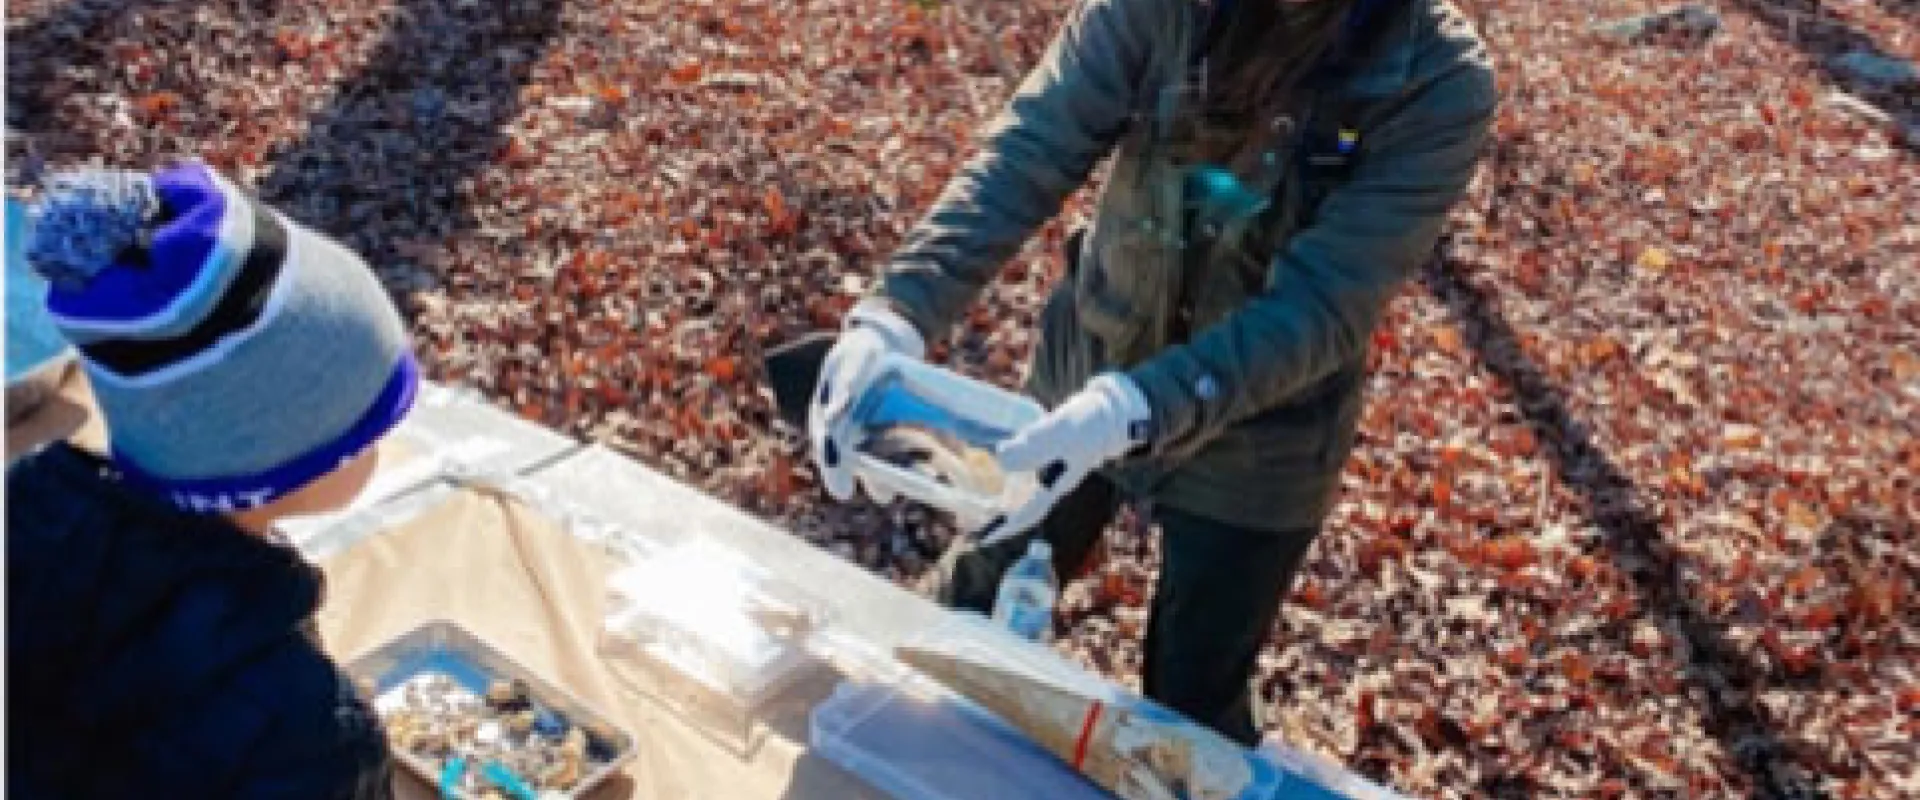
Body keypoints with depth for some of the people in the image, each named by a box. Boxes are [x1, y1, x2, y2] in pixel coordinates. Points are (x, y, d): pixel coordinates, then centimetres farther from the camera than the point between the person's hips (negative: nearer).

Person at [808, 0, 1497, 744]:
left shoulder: (1438, 83, -24)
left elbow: (1319, 308, -30)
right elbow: (1027, 151, -23)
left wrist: (1130, 410, -44)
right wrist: (895, 314, -38)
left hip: (1252, 452, -2)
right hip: (1086, 369, 3)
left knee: (1192, 713, 16)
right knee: (979, 603, 24)